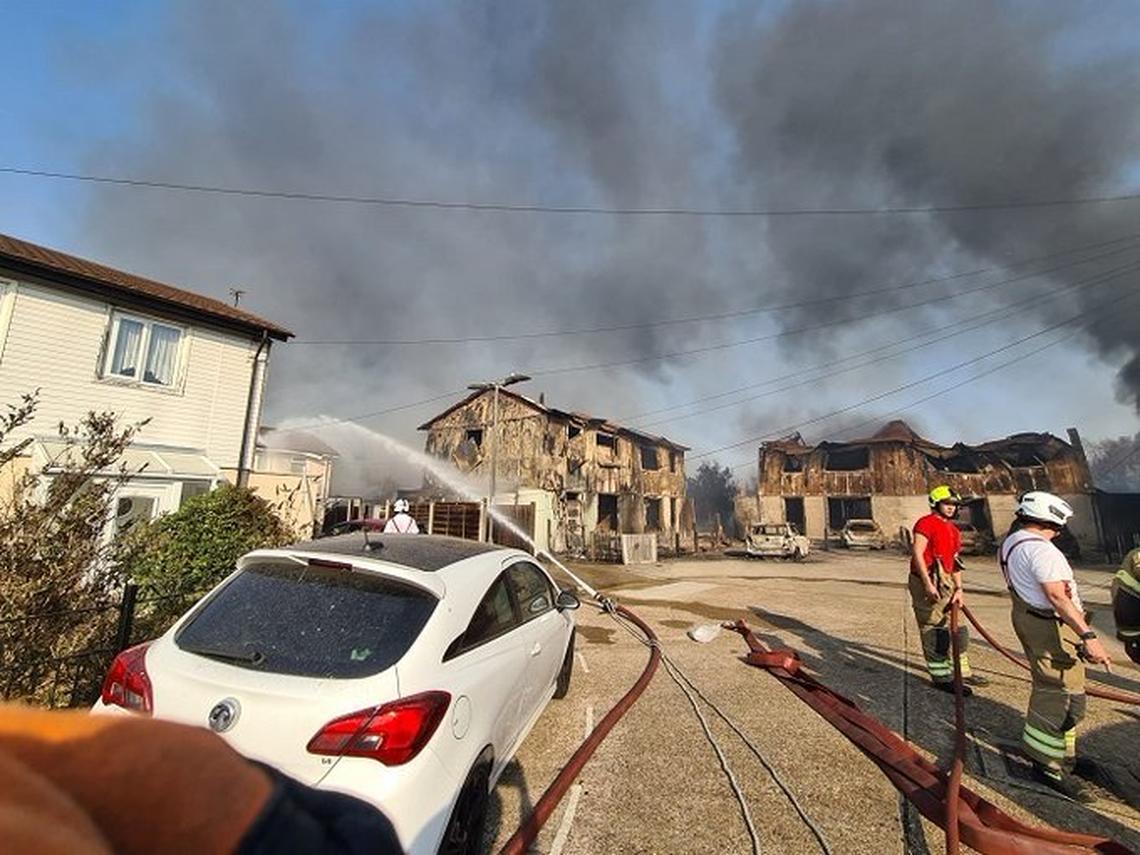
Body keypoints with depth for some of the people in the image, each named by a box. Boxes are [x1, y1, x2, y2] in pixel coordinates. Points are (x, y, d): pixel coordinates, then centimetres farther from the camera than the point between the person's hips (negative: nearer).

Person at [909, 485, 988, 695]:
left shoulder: (953, 530, 17)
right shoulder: (926, 523, -10)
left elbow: (955, 561, 17)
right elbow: (917, 553, -18)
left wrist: (958, 588, 9)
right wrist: (928, 584, -21)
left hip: (946, 582, 10)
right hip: (927, 582, -9)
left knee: (958, 628, 18)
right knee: (934, 630, -3)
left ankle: (962, 671, 33)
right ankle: (941, 677, 5)